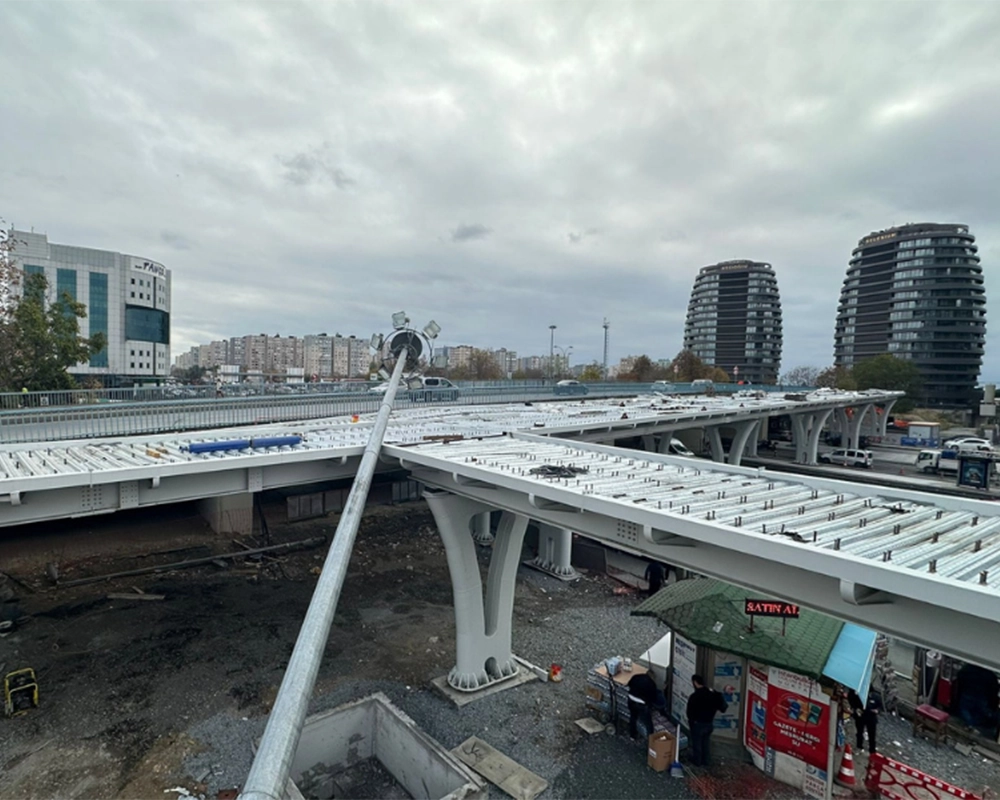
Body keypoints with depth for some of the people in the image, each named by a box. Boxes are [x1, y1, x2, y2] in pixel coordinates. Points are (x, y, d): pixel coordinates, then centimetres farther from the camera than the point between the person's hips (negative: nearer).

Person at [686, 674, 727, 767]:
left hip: (698, 723, -5)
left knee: (697, 744, 15)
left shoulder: (694, 696, -25)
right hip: (709, 723, 5)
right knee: (706, 743, 23)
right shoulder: (712, 694, -8)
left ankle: (697, 761, 29)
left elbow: (690, 712, -16)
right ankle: (705, 761, 35)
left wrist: (690, 723, 0)